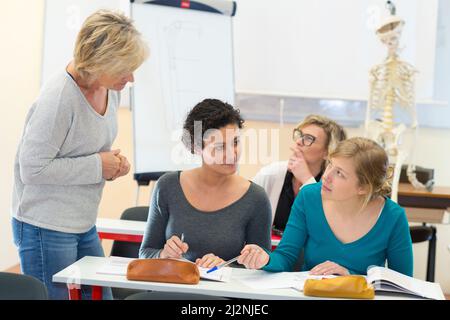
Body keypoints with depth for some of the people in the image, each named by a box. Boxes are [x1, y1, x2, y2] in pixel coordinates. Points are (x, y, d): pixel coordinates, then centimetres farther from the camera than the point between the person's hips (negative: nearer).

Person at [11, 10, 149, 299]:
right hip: (46, 229, -8)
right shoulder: (58, 98, -23)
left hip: (85, 226, 8)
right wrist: (97, 166, -19)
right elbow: (32, 169, -22)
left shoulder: (111, 88, 2)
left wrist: (113, 164, -3)